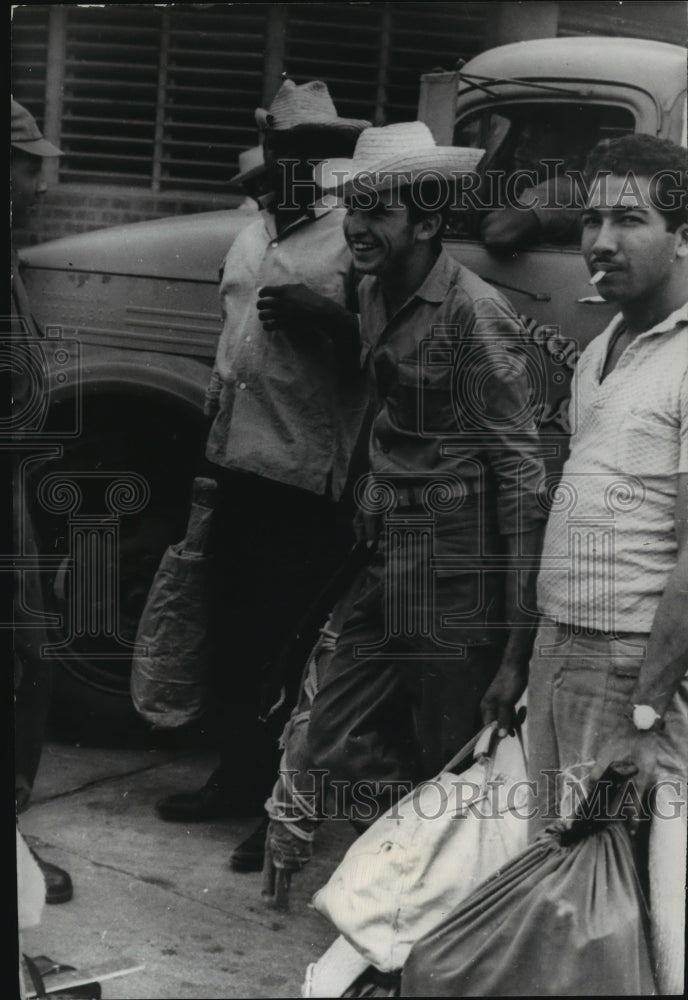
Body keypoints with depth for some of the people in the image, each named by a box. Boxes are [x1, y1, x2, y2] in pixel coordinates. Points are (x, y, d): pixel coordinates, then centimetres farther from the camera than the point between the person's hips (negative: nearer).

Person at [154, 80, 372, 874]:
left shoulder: (354, 240, -9)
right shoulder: (253, 236, 14)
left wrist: (321, 319, -26)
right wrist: (209, 438, 23)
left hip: (306, 477, -7)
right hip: (239, 462, 7)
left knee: (290, 642, -1)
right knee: (234, 630, 15)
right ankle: (238, 777, 31)